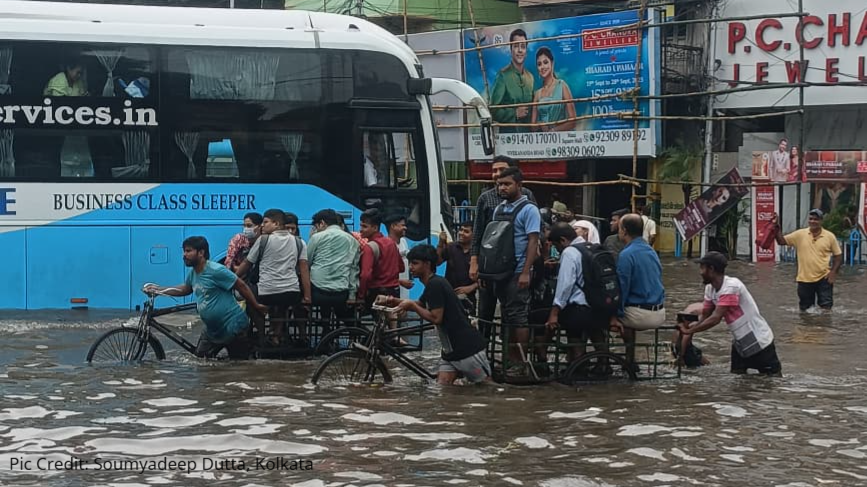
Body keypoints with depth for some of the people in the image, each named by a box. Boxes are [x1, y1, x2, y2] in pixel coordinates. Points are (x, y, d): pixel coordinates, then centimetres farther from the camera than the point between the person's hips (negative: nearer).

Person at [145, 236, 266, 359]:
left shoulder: (216, 271, -21)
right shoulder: (192, 273, 4)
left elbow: (241, 286, -15)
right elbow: (185, 289, 24)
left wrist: (256, 306, -8)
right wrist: (159, 289, 17)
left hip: (234, 329, -8)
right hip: (212, 330, 8)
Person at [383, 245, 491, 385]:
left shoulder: (435, 284, -17)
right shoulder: (432, 284, 12)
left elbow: (436, 318, -21)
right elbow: (419, 305, 29)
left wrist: (411, 305, -11)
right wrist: (394, 301, 14)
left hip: (468, 347, -10)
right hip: (450, 349, 10)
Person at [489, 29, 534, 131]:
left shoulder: (530, 77, 14)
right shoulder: (503, 75, -5)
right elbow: (494, 111, -8)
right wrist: (515, 113, -17)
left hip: (528, 133, 5)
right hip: (508, 132, -5)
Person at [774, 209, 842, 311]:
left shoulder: (830, 236, -3)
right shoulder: (800, 234, -1)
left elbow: (838, 256, 4)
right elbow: (781, 241, 0)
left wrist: (833, 272, -8)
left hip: (824, 279, -2)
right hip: (804, 279, 2)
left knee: (826, 307, -1)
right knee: (805, 309, 12)